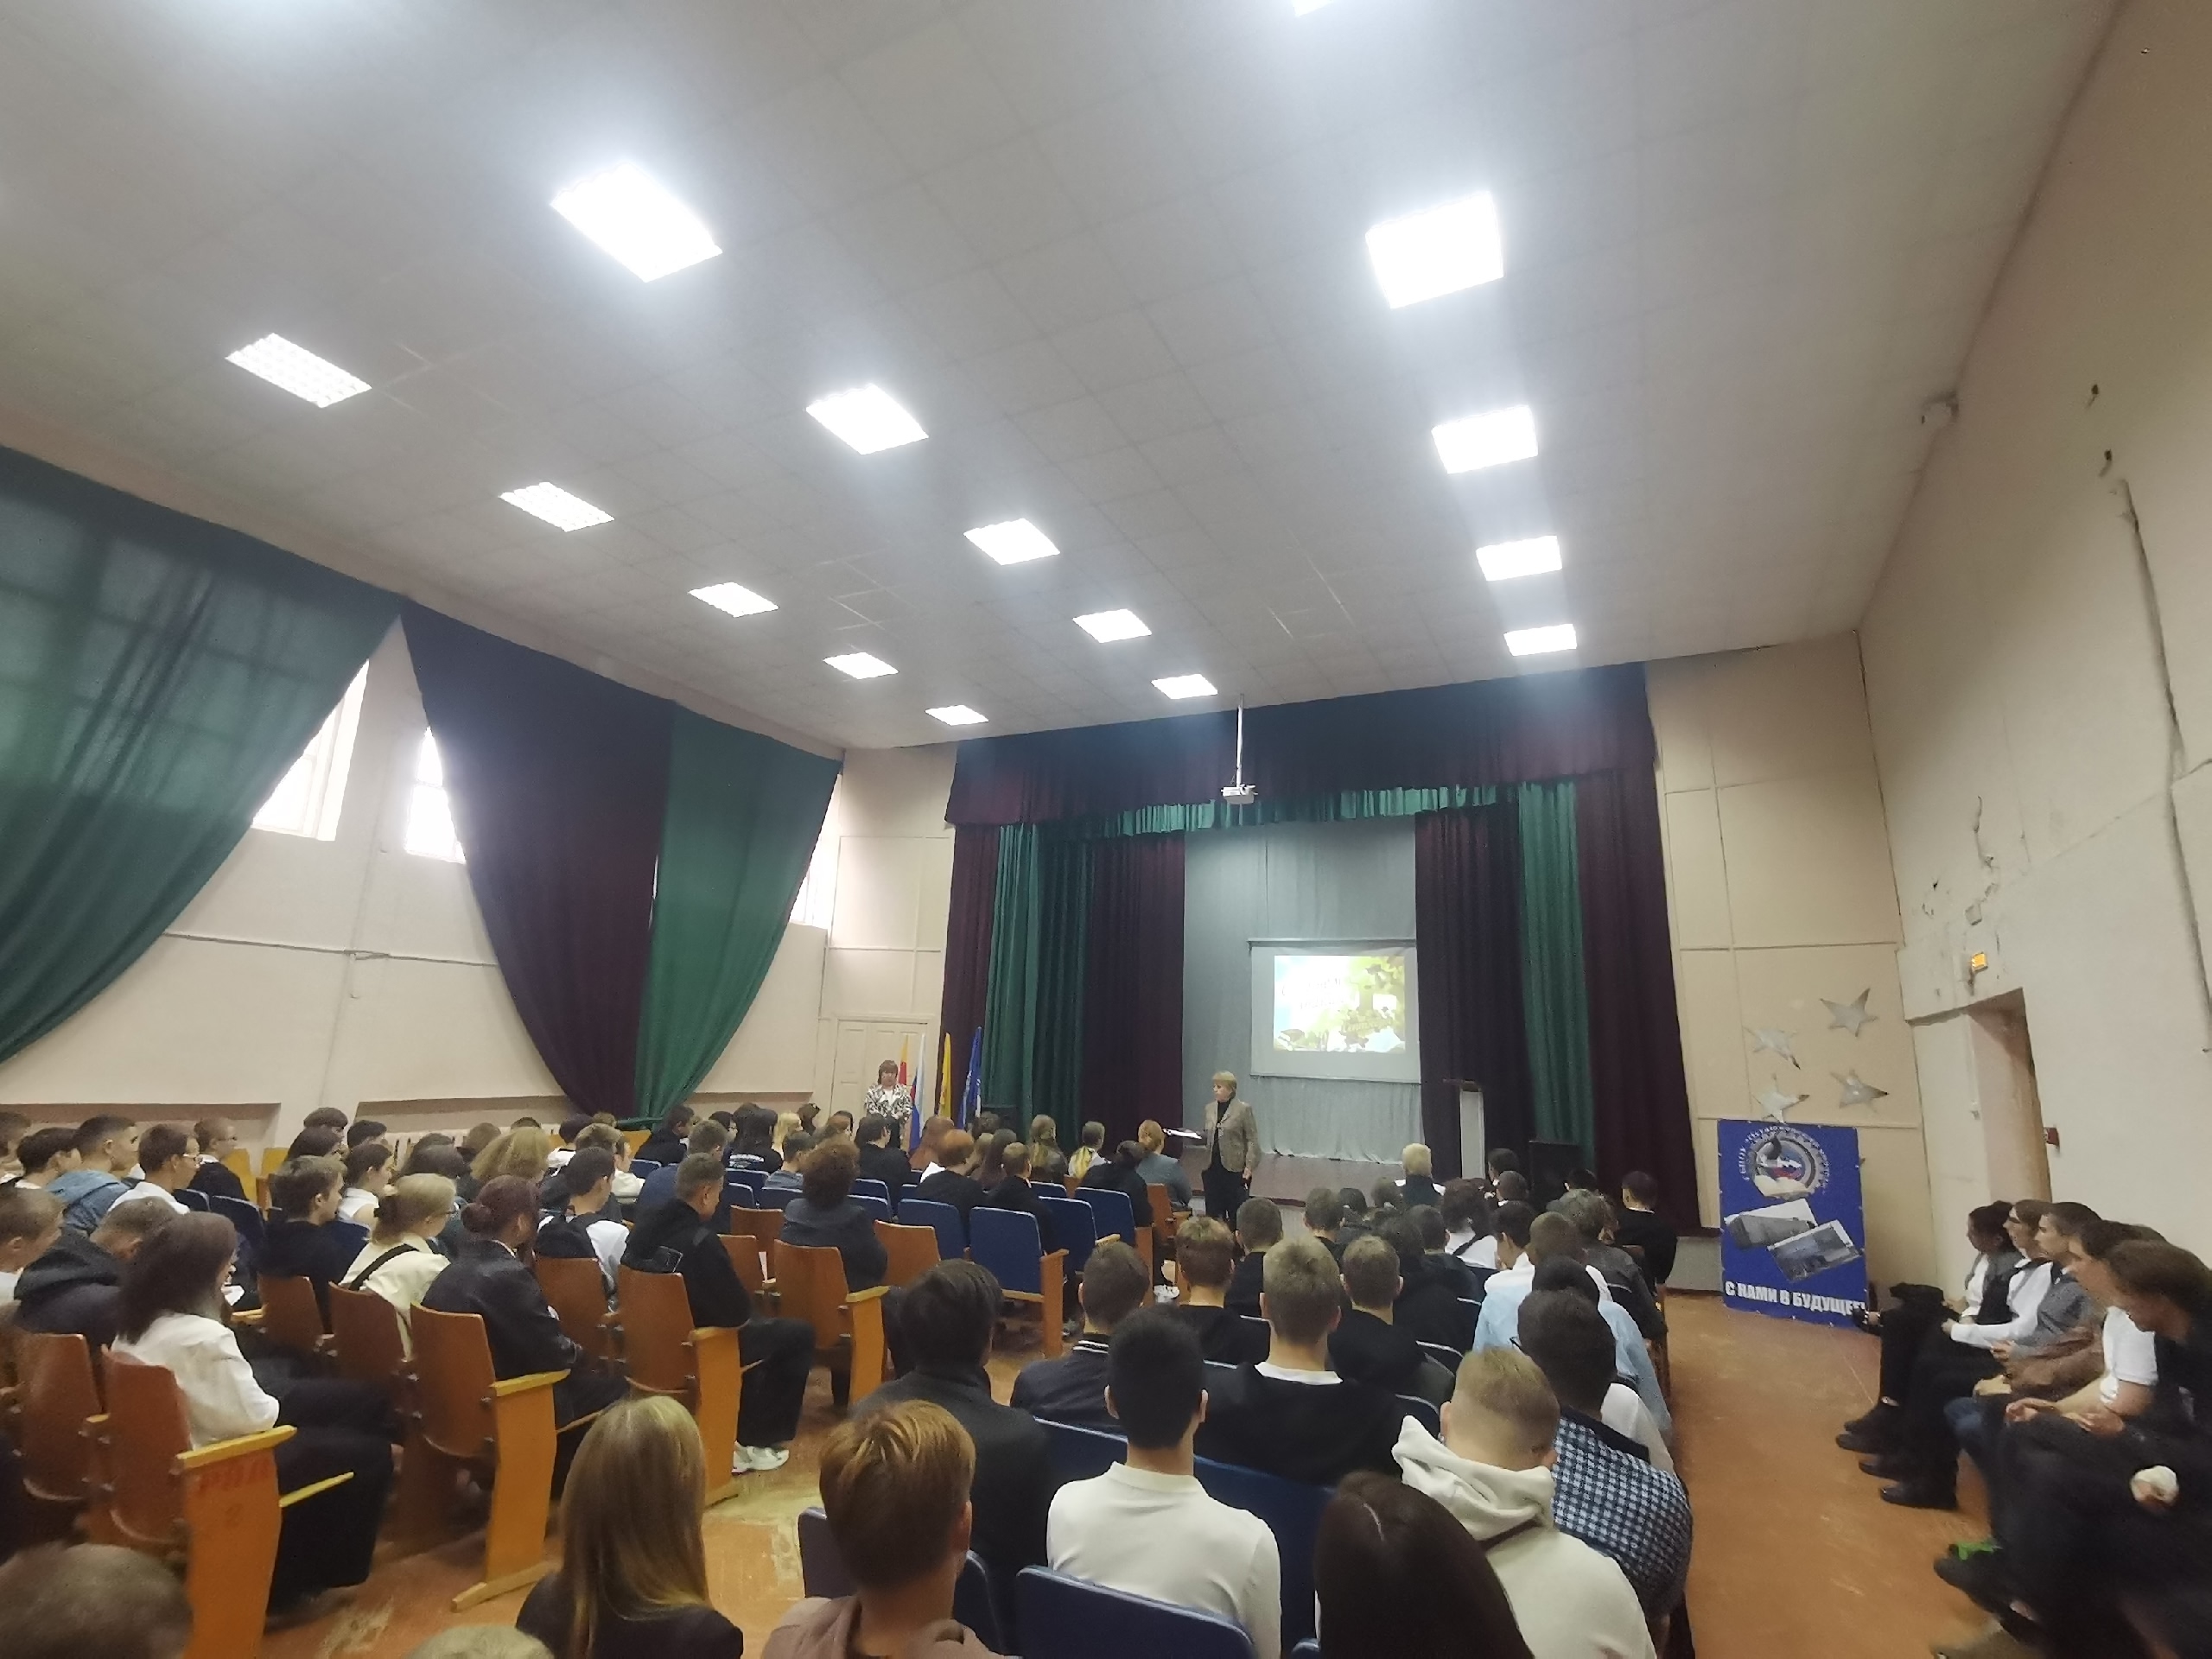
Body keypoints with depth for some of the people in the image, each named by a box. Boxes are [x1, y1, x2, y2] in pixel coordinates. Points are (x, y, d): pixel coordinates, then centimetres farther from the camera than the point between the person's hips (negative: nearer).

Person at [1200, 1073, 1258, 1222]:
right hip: (1213, 1167, 5)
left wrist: (1249, 1166, -12)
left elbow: (1252, 1140, -6)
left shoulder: (1243, 1109, -5)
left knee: (1237, 1211, 2)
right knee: (1213, 1210, 7)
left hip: (1235, 1169, -5)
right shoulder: (1210, 1108, 11)